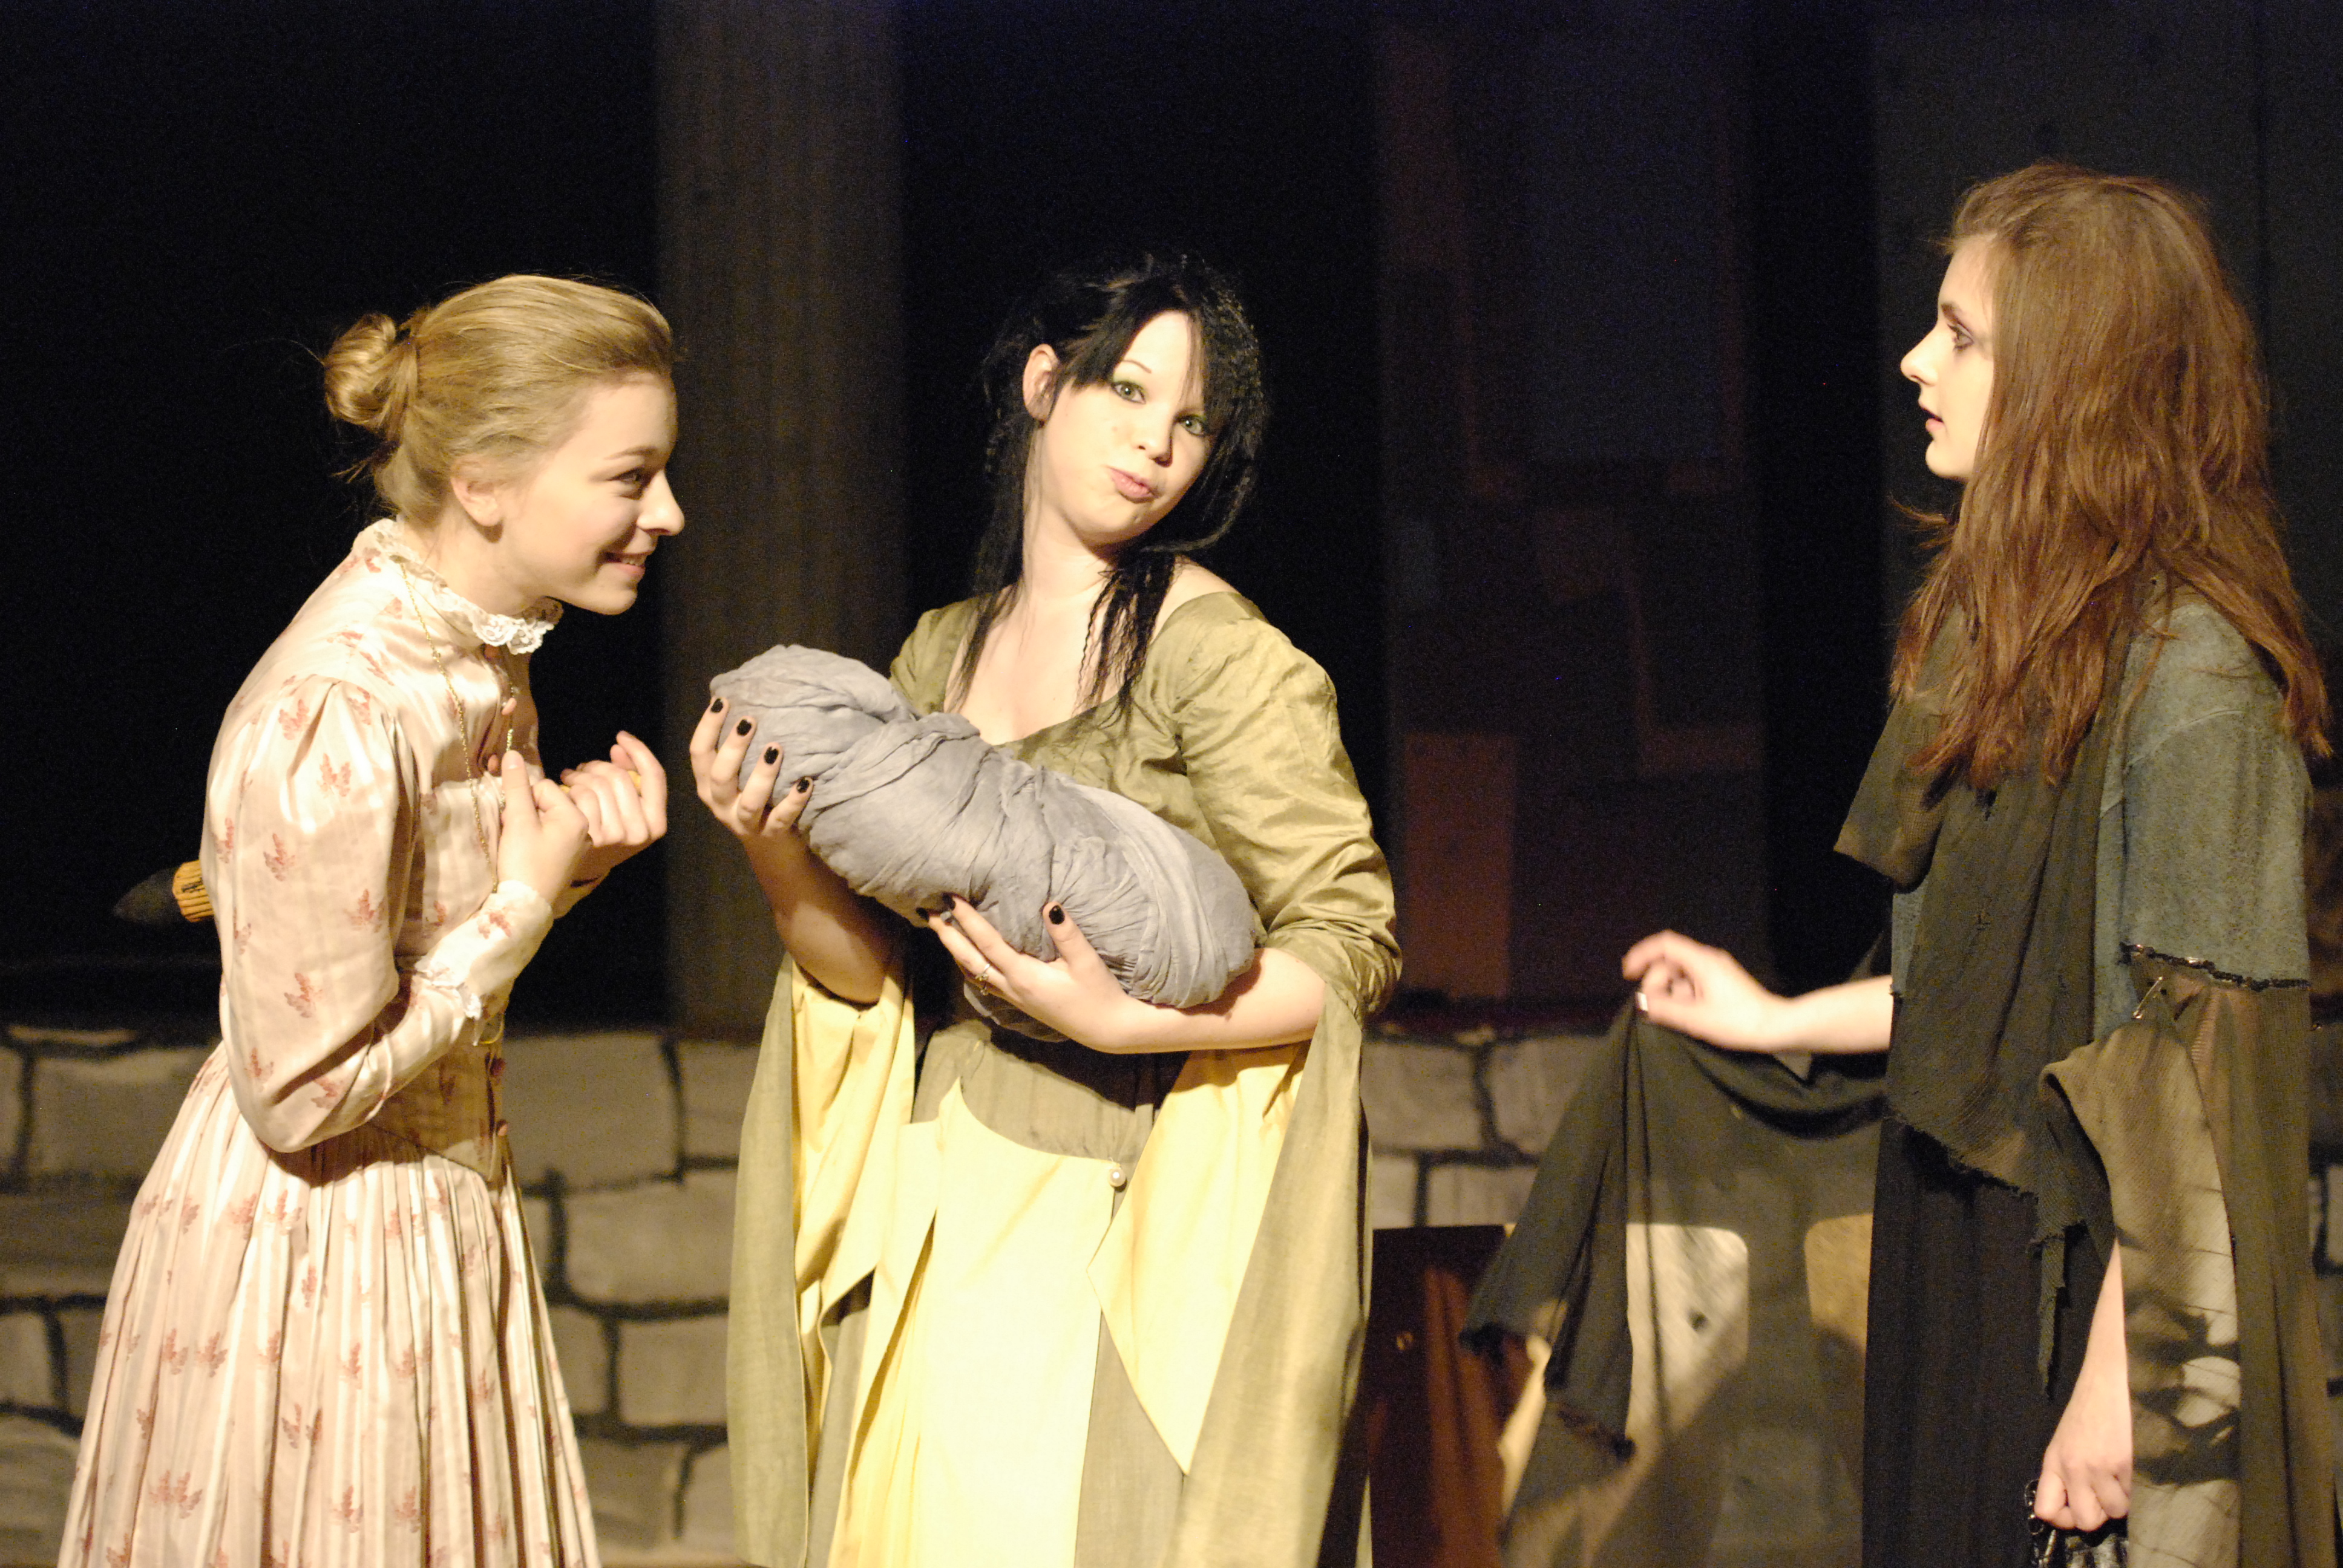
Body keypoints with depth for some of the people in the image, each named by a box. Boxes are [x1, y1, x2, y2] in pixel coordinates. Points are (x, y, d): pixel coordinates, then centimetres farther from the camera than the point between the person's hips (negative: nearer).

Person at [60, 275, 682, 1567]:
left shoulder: (473, 649, 0)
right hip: (312, 1257, -9)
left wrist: (572, 841, -6)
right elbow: (303, 1092, -23)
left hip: (438, 1217, 9)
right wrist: (526, 904, -18)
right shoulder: (338, 721, -28)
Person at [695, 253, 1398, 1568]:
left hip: (1129, 1233, -5)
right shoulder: (941, 654, 10)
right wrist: (781, 859, -10)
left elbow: (1353, 947, -10)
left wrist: (1117, 1020, -21)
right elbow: (873, 972, 9)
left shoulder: (1215, 649, -8)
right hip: (940, 1219, 5)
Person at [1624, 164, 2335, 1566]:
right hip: (1954, 1246, 9)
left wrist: (2122, 1377, -21)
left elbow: (2197, 1060, -20)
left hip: (2090, 1281, -9)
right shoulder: (2005, 623, 9)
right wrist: (1778, 1020, 23)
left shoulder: (2191, 673, -18)